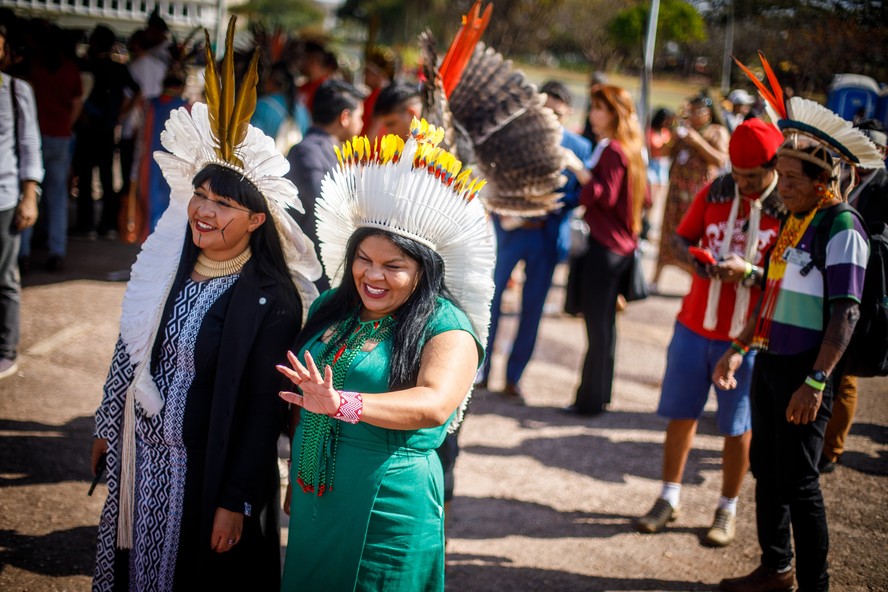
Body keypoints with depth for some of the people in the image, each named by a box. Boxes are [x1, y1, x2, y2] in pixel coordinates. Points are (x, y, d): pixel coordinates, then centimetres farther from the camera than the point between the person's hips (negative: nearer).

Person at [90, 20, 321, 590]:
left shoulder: (272, 302, -20)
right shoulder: (166, 264, -1)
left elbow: (264, 412, -18)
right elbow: (131, 348, 10)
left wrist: (236, 502, -16)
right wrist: (108, 426, 16)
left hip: (205, 472, -6)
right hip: (138, 456, 6)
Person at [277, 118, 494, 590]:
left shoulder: (446, 327, -13)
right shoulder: (330, 308, 6)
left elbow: (435, 404, -31)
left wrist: (343, 404, -43)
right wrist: (295, 481, 19)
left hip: (388, 510, -6)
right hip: (312, 500, 6)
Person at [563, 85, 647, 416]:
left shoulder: (612, 150, -14)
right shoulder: (631, 150, 14)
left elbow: (605, 196, -22)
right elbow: (644, 197, 18)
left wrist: (578, 169, -23)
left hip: (603, 246, -10)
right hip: (622, 244, 10)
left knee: (597, 324, -5)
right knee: (605, 323, 15)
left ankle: (591, 400, 0)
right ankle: (600, 395, 23)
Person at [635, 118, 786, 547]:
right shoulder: (715, 192, 0)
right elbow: (682, 236, 11)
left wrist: (750, 272, -25)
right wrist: (691, 257, -10)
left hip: (746, 336, -3)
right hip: (695, 324, 3)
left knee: (737, 426, 7)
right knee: (681, 413, 12)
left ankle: (728, 511, 24)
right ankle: (669, 499, 28)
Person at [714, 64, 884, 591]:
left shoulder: (842, 228, -15)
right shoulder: (793, 220, 10)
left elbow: (845, 314, -20)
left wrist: (816, 382, -24)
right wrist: (740, 349, 19)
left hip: (805, 371, -8)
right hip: (770, 363, 9)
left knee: (798, 480, -1)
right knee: (765, 468, 17)